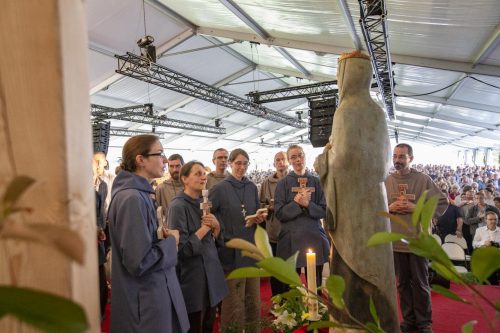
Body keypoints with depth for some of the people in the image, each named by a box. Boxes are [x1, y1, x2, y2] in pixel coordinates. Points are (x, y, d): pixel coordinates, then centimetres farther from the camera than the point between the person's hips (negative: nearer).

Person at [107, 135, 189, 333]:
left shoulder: (140, 194, 7)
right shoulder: (132, 198, -24)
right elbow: (139, 262, -28)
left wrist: (163, 237, -1)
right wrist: (171, 241, -13)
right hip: (144, 302, -10)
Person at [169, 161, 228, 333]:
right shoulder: (178, 206, -17)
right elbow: (181, 249, -22)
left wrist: (216, 226, -9)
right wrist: (204, 229, -15)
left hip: (211, 273, 7)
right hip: (192, 278, -7)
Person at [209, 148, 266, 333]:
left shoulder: (252, 187, 9)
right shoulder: (220, 189, -7)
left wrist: (260, 219, -1)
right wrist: (222, 235, -11)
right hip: (232, 251, -5)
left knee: (253, 300, 13)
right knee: (234, 303, 1)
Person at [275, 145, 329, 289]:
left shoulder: (316, 182, 6)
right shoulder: (283, 183, 3)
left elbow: (324, 211, 2)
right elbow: (279, 213, -3)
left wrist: (307, 204, -15)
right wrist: (296, 203, -17)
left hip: (314, 237, 1)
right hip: (291, 239, -1)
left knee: (315, 285, 7)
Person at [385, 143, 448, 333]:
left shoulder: (423, 179, -5)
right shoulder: (386, 181, 2)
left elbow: (442, 202, -3)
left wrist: (416, 208, -13)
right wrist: (388, 208, -12)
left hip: (418, 239, -2)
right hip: (395, 240, 2)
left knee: (420, 283, 8)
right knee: (403, 283, 13)